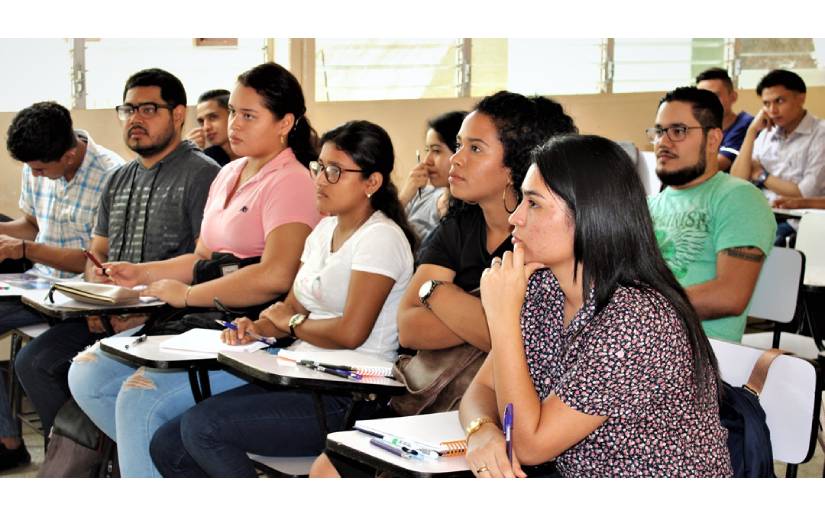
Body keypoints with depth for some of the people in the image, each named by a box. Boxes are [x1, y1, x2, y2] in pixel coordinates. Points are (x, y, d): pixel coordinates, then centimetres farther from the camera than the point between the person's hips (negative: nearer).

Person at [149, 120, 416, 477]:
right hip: (301, 381, 9)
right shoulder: (325, 229, 17)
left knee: (201, 426, -21)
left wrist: (290, 322, -4)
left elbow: (350, 333, -21)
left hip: (349, 398, -9)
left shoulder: (381, 237, -12)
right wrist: (256, 328, -2)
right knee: (167, 444, -1)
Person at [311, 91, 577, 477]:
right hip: (426, 403, 7)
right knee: (327, 468, -9)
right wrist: (479, 315, -17)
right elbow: (409, 329, 0)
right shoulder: (459, 226, 9)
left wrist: (435, 290, -7)